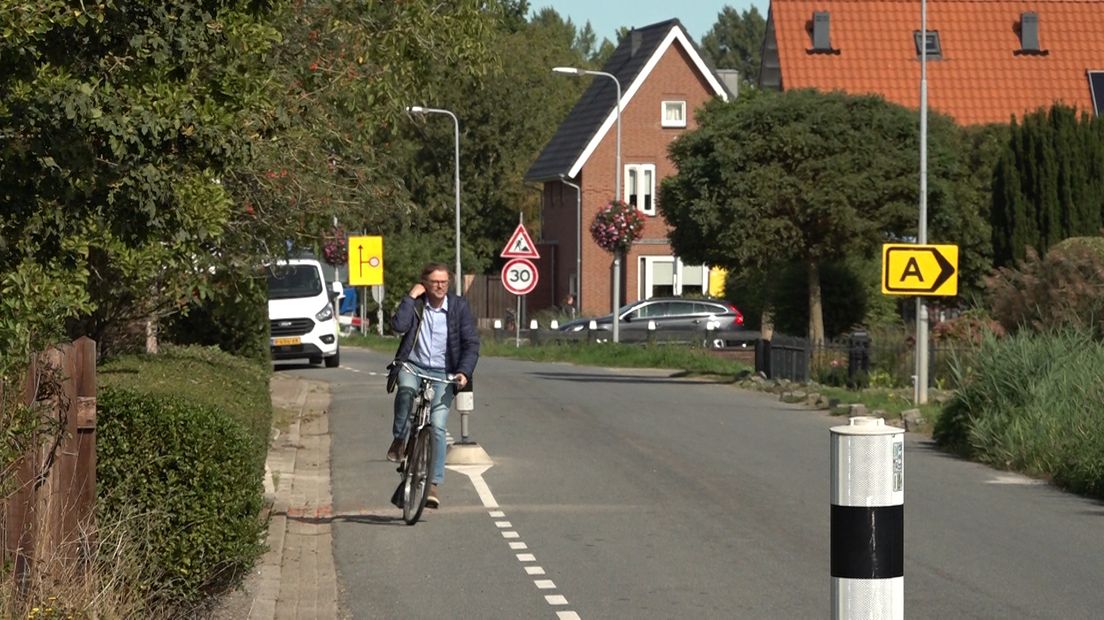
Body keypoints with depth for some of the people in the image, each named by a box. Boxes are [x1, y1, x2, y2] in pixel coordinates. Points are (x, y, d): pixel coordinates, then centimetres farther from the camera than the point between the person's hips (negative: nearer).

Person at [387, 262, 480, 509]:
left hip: (443, 373, 0)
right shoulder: (415, 304, 2)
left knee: (437, 426, -11)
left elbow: (471, 343, -2)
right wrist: (410, 297, -14)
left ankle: (433, 484, -7)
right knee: (406, 388, -36)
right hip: (412, 367, 0)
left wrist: (464, 372, -16)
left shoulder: (459, 306, 0)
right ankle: (399, 440, -17)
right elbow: (399, 326, -16)